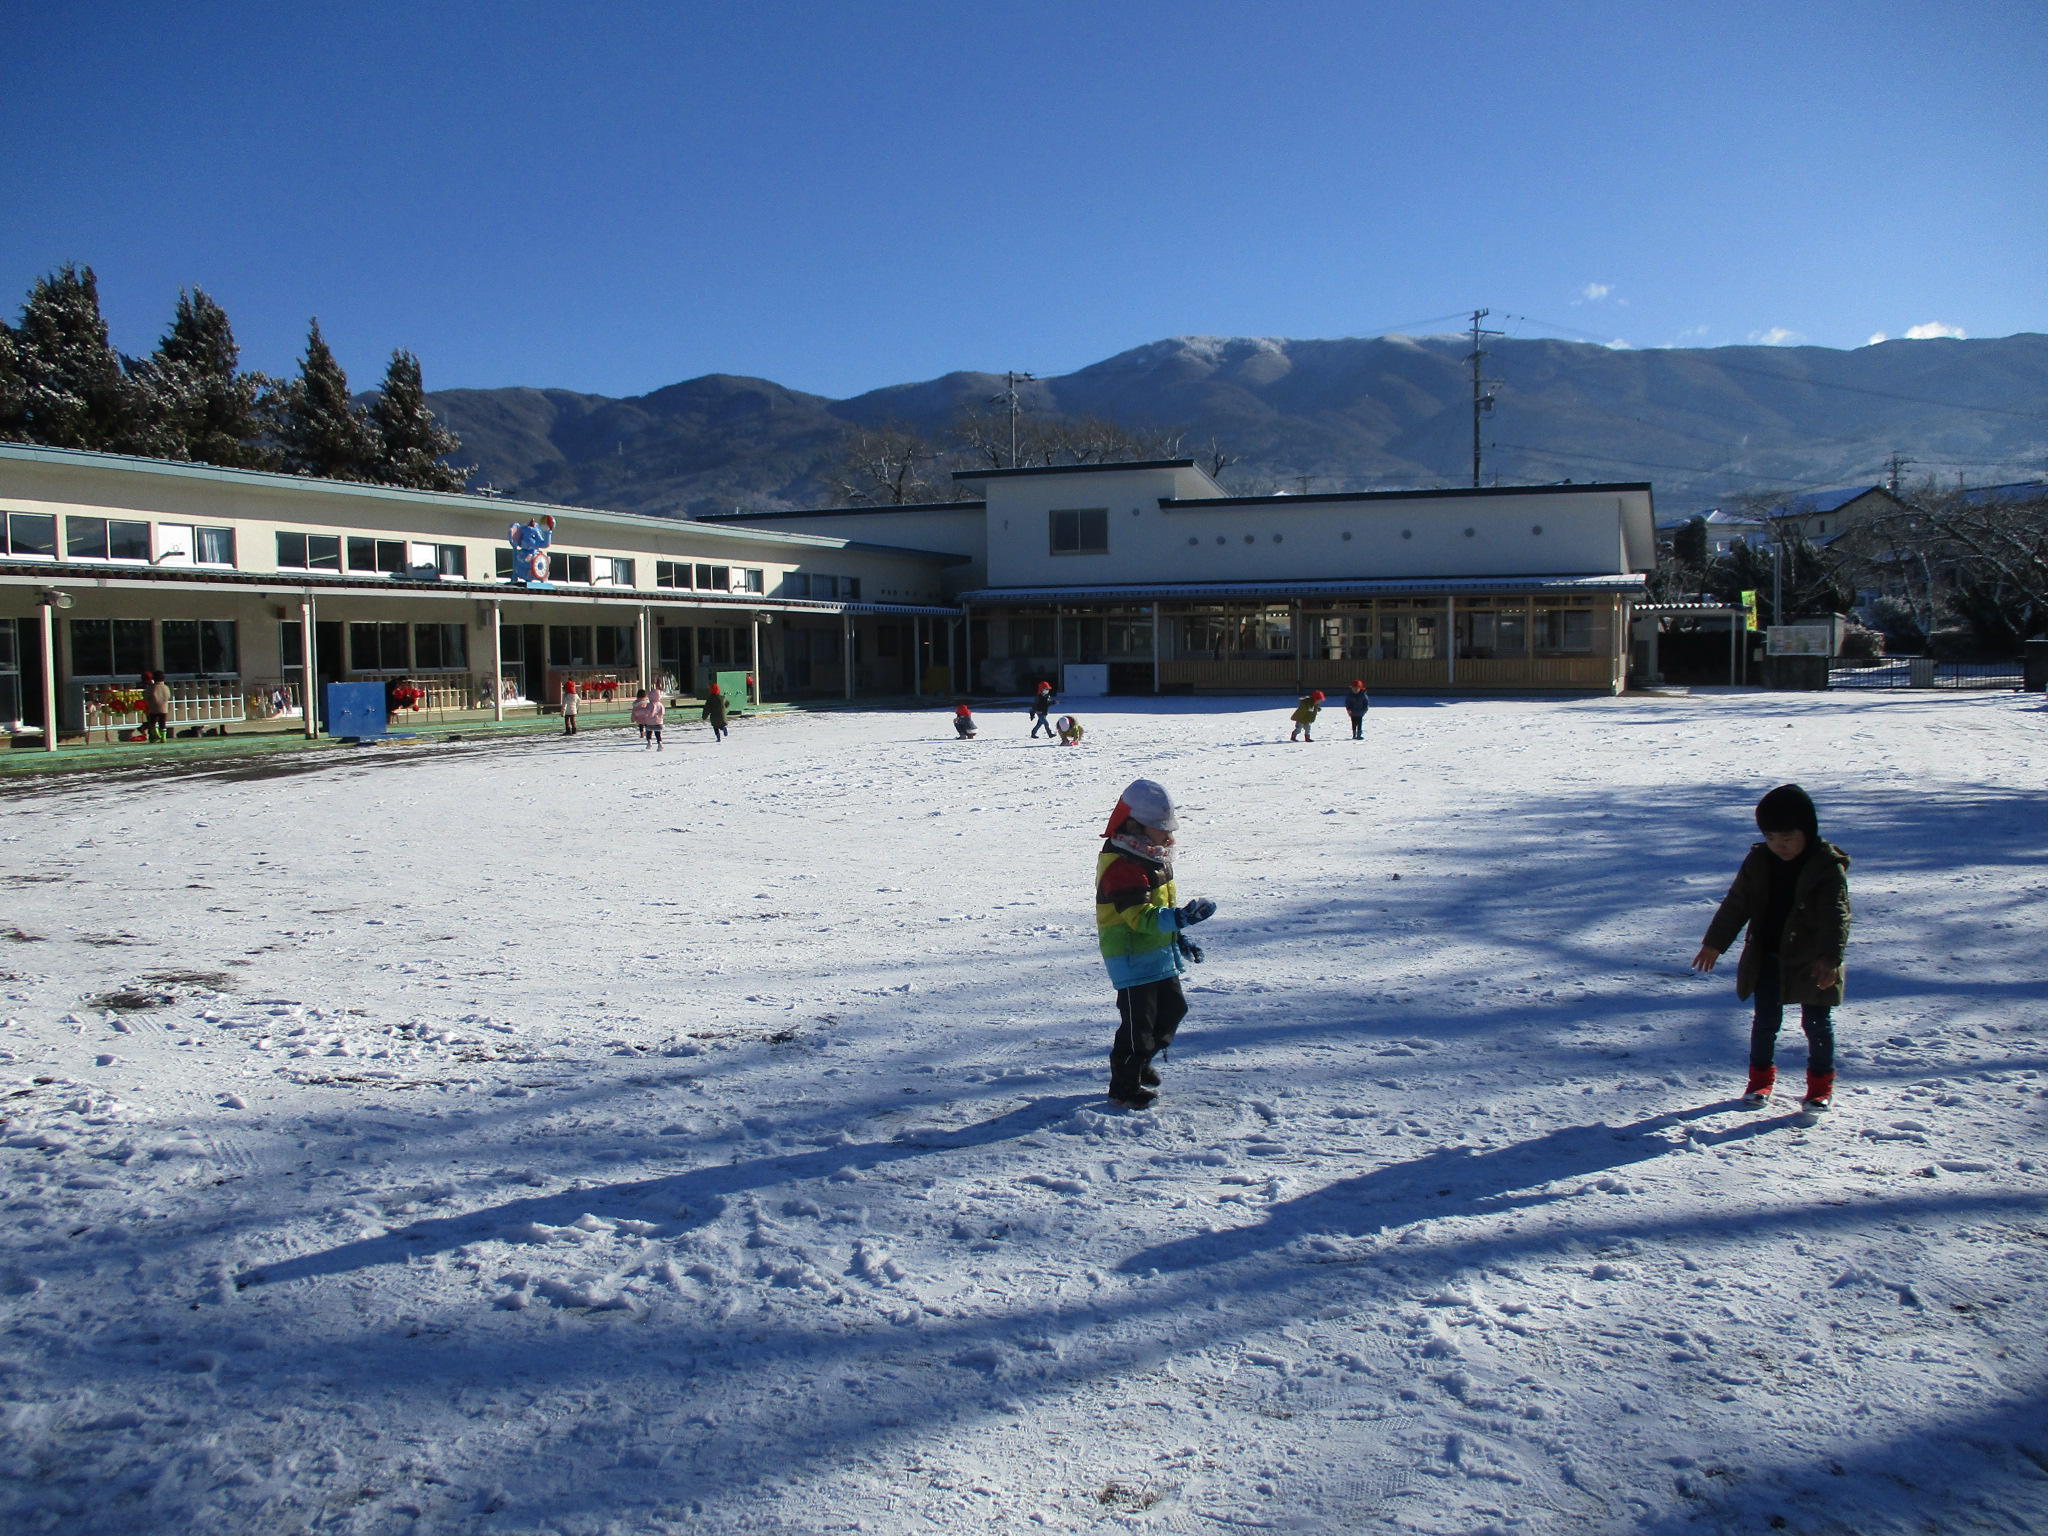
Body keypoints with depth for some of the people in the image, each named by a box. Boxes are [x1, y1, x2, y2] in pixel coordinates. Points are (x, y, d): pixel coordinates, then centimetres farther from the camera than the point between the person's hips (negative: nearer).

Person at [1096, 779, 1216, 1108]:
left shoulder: (1153, 857, 9)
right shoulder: (1122, 868, -24)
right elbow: (1142, 918, -30)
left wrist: (1178, 938, 22)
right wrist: (1180, 918, -41)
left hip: (1160, 955, 10)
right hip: (1133, 959, -10)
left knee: (1172, 1008, 20)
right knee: (1138, 1021, -3)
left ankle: (1140, 1062, 39)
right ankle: (1124, 1087, 14)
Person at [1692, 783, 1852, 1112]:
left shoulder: (1828, 867, -14)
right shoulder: (1758, 862, -1)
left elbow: (1836, 915, -20)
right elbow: (1736, 904, 5)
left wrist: (1830, 957, -32)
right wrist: (1714, 943, 2)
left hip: (1811, 961, -3)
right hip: (1767, 958, 3)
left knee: (1817, 1022, 6)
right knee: (1765, 1020, 9)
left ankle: (1821, 1082, 23)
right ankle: (1761, 1077, 25)